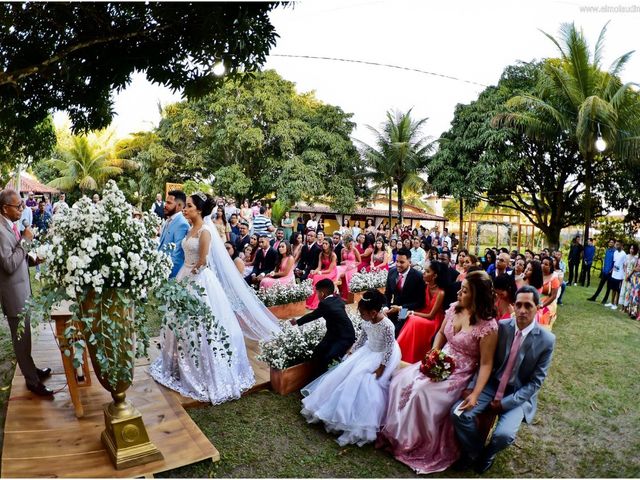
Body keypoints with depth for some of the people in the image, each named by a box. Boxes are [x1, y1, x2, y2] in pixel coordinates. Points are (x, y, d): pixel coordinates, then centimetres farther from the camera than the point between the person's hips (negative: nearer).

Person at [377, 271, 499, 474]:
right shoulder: (454, 308, -2)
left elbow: (486, 364, -17)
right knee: (401, 380, -11)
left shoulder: (488, 326, -21)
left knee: (421, 392, -25)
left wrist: (475, 394, -24)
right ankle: (397, 432, 6)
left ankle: (416, 444, 0)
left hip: (461, 373, -6)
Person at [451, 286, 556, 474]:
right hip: (492, 385, 2)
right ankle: (474, 451, 13)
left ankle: (487, 453, 12)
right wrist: (472, 386, -14)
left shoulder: (546, 340, -13)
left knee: (504, 434, -26)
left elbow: (536, 382, -9)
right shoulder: (501, 326, -7)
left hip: (519, 395, -2)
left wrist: (505, 402, -15)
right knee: (459, 412, -18)